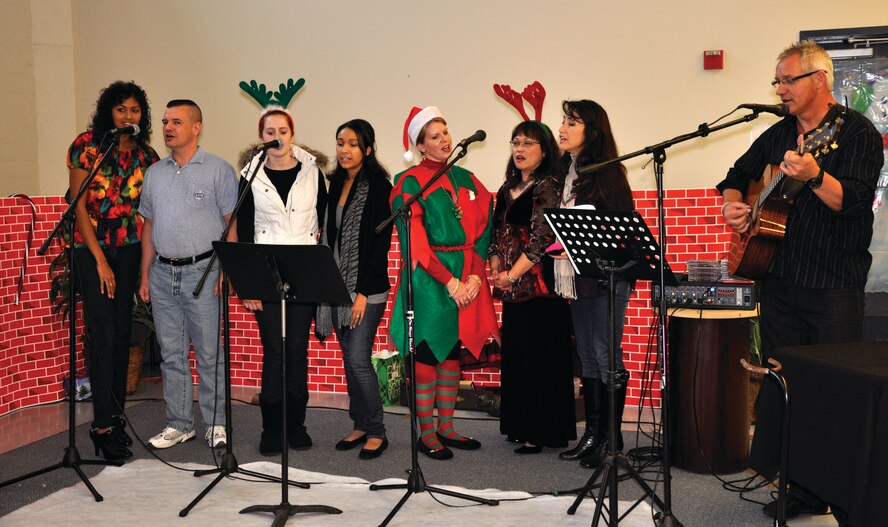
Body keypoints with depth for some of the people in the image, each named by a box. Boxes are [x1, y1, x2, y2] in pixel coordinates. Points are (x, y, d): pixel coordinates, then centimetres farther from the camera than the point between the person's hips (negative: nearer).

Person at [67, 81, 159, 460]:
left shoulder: (145, 155, 5)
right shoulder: (86, 146, -6)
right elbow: (79, 206, -8)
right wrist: (101, 261, -11)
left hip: (128, 249, 4)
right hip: (91, 248, -4)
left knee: (122, 333, 6)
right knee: (104, 335, -7)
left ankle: (116, 416, 17)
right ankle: (103, 425, 0)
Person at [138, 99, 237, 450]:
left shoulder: (218, 170, -2)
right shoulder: (154, 173, 14)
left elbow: (232, 223, -5)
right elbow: (149, 226, 17)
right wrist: (145, 275, 13)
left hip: (202, 271, -5)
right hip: (162, 273, 5)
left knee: (209, 353, -1)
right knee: (171, 353, 9)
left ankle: (215, 424, 9)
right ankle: (179, 424, 19)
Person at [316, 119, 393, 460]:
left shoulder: (378, 186, -8)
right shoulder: (336, 183, 12)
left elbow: (380, 242, -13)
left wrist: (363, 293, -17)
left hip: (367, 289, -7)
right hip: (337, 286, 7)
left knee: (358, 359, -8)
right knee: (349, 358, 11)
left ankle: (376, 432, 6)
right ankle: (360, 425, 23)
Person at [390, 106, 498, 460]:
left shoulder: (465, 179, 13)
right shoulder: (410, 182, -3)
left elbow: (481, 229, 8)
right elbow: (415, 241, -11)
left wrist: (475, 274, -5)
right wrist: (448, 280, -15)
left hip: (466, 277, 6)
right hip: (428, 280, -5)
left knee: (453, 351, 9)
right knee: (427, 352, -2)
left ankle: (445, 429, 18)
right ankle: (426, 435, 7)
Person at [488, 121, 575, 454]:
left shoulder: (548, 186, -7)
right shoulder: (507, 189, 17)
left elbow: (541, 238, -15)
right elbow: (497, 233, 18)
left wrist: (511, 275, -14)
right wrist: (496, 271, 4)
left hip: (540, 286, -8)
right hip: (513, 289, 8)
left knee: (541, 356, -4)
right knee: (515, 355, 11)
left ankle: (542, 432, 3)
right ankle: (520, 426, 22)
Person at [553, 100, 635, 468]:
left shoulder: (606, 172, -8)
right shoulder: (566, 172, 15)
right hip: (575, 278, 8)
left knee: (606, 355, -4)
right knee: (587, 357, 11)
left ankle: (611, 437, 5)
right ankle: (592, 434, 19)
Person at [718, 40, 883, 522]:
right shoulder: (777, 134, 14)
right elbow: (737, 175, 27)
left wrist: (815, 177, -37)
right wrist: (732, 204, 6)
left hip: (834, 287, -6)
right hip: (779, 281, 7)